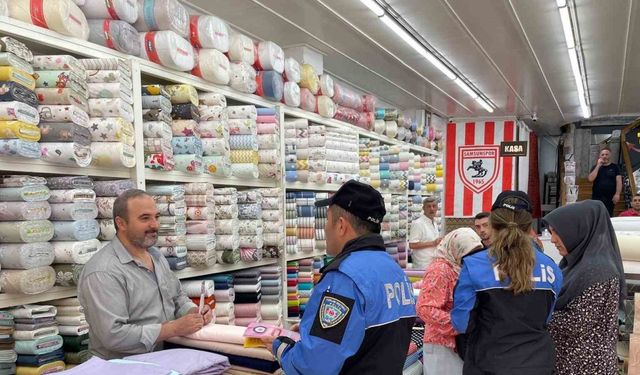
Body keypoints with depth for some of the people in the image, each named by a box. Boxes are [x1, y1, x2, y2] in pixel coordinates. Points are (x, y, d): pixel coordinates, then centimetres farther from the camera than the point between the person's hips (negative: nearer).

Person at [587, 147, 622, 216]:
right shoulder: (596, 167, 11)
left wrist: (617, 194, -13)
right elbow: (590, 179, -4)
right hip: (596, 198, 1)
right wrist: (598, 166, -5)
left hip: (610, 198, -1)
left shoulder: (615, 167, 7)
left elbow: (619, 181, -1)